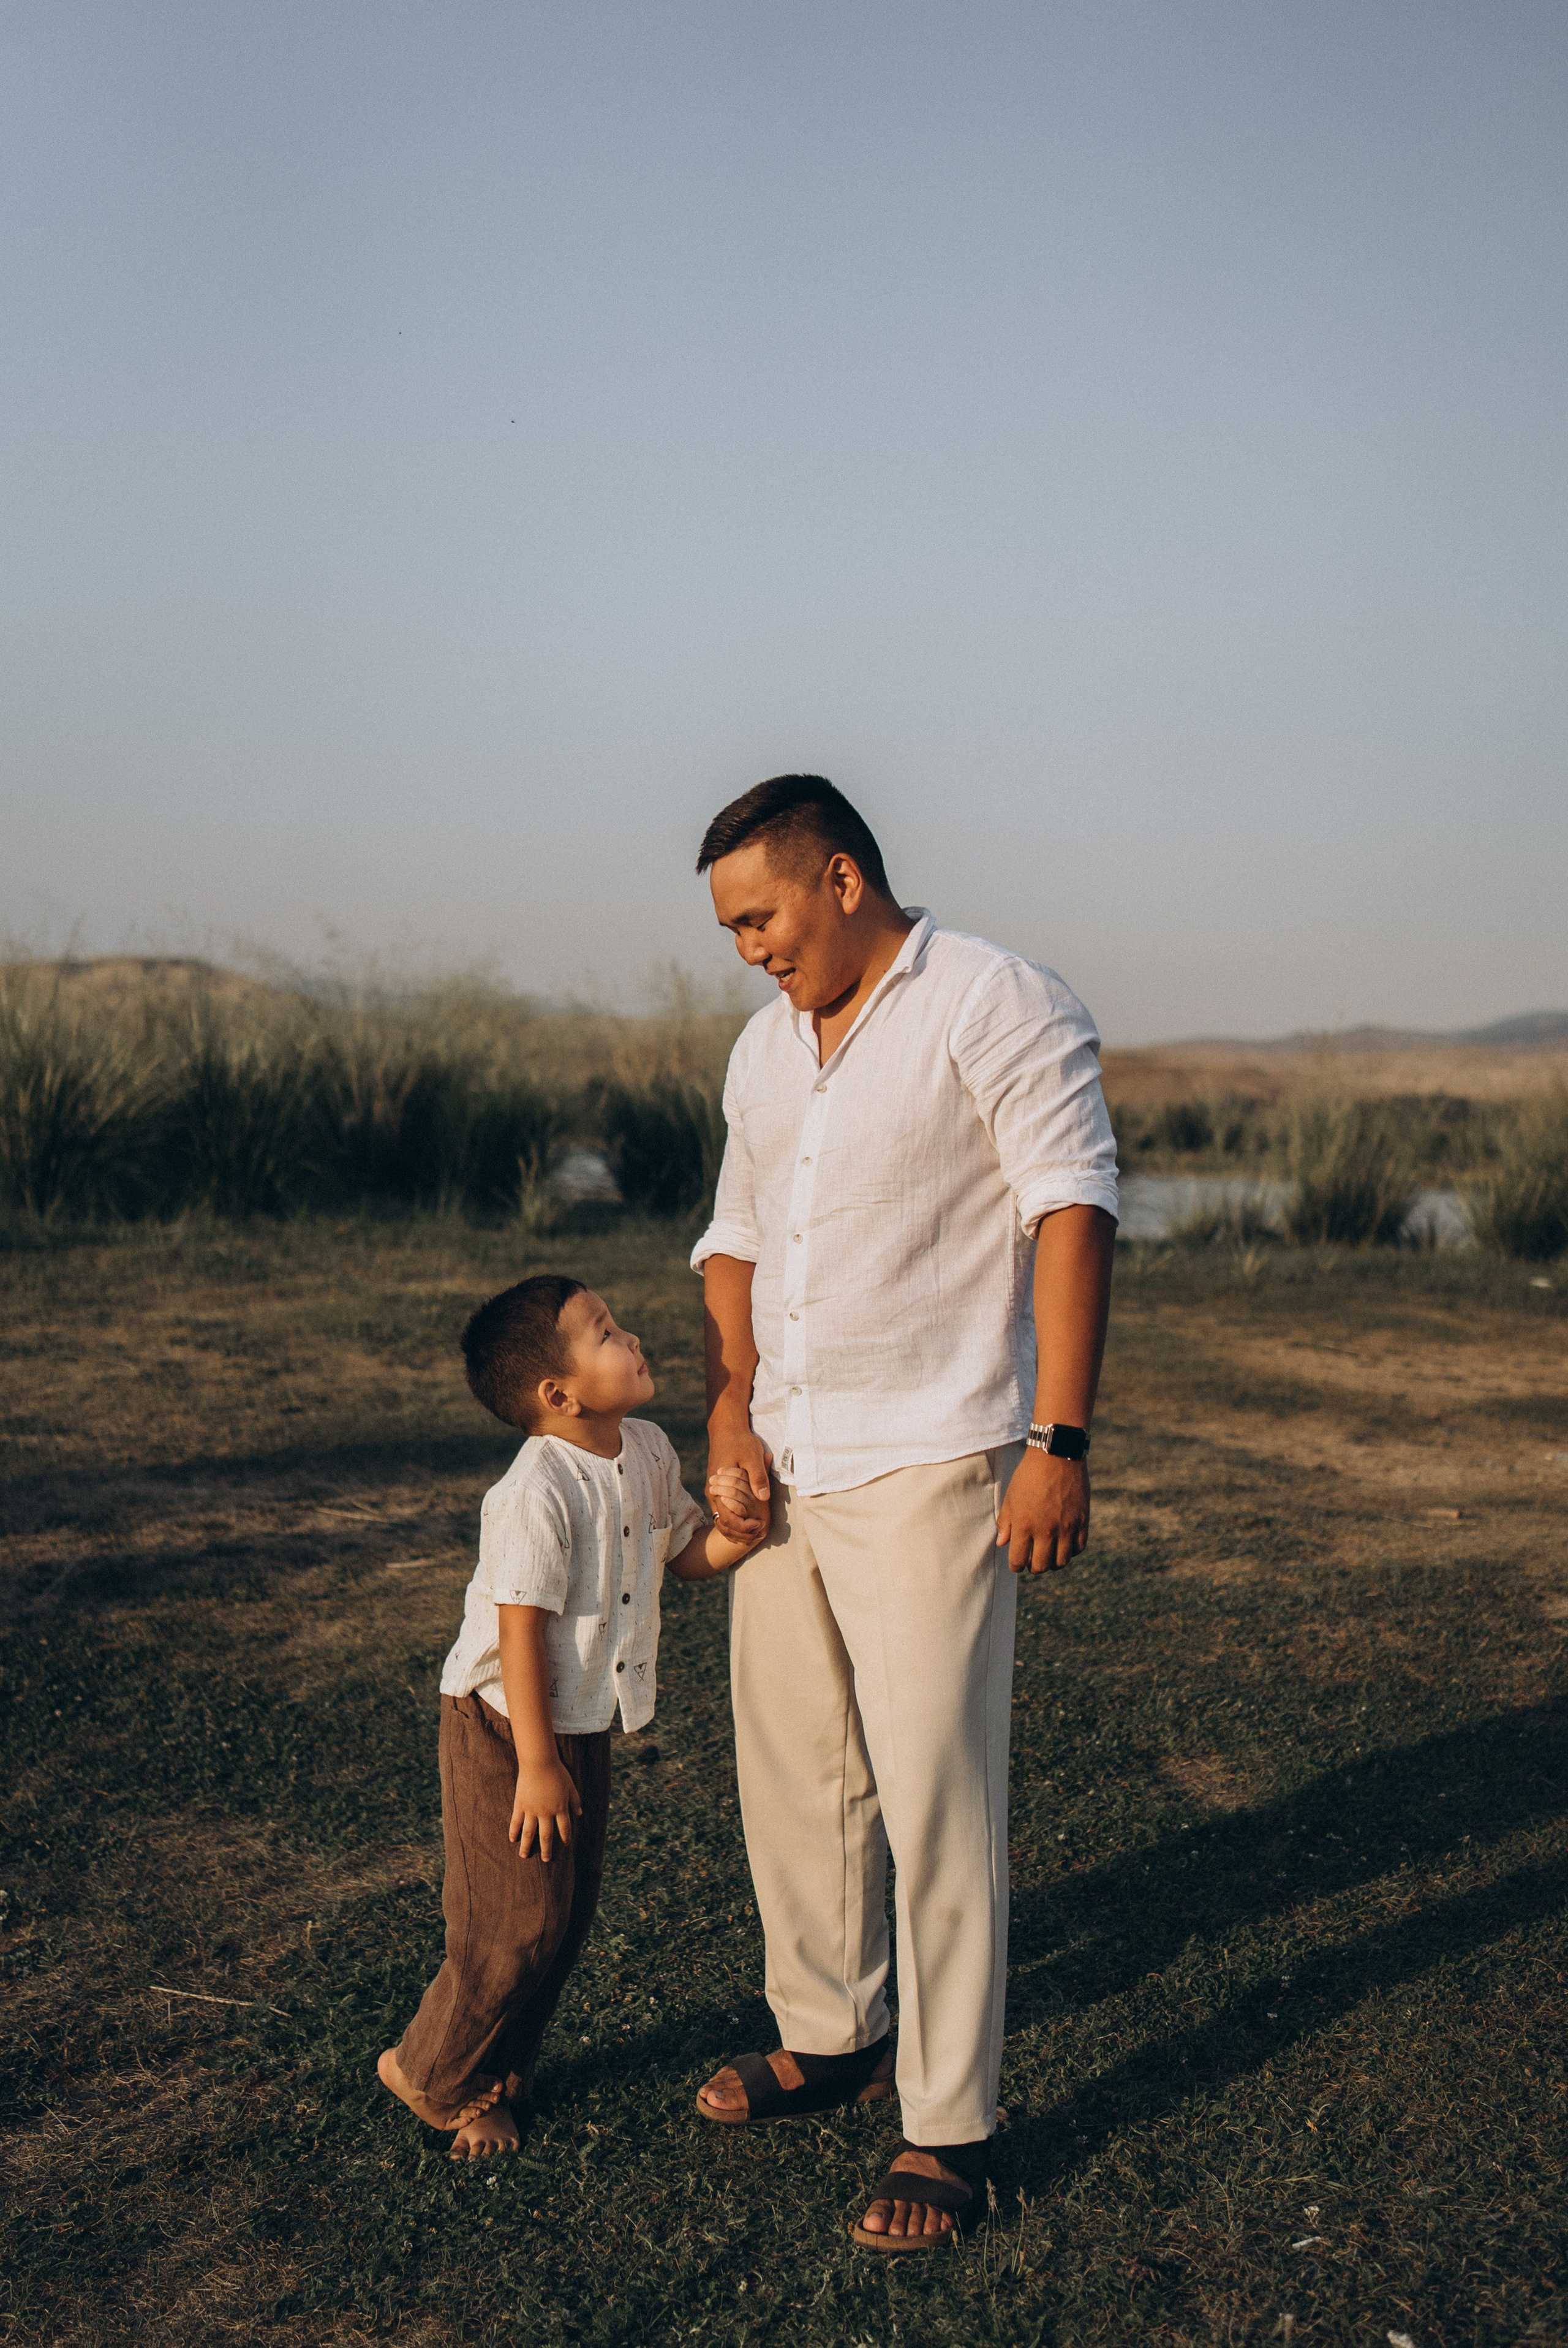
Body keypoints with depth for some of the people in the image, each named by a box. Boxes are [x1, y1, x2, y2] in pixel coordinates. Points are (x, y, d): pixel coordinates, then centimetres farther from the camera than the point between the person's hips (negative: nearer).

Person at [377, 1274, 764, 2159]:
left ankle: (500, 2074, 33)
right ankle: (434, 2074, 23)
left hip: (584, 1723, 8)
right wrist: (537, 1764, -20)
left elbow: (684, 1554, 12)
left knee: (570, 1913, 15)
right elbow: (521, 1632, -24)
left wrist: (737, 1533, -11)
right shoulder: (537, 1491, -26)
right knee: (519, 1922, 0)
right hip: (505, 1727, -8)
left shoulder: (648, 1453, -1)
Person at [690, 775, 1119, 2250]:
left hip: (931, 1470, -7)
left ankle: (951, 2128, 8)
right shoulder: (766, 1047, 15)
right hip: (789, 1469, 8)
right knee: (790, 1770, 13)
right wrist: (729, 1419, 4)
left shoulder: (996, 1007, -8)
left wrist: (1059, 1438, -21)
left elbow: (1073, 1212, -15)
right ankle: (829, 2037, 32)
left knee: (934, 1793, -4)